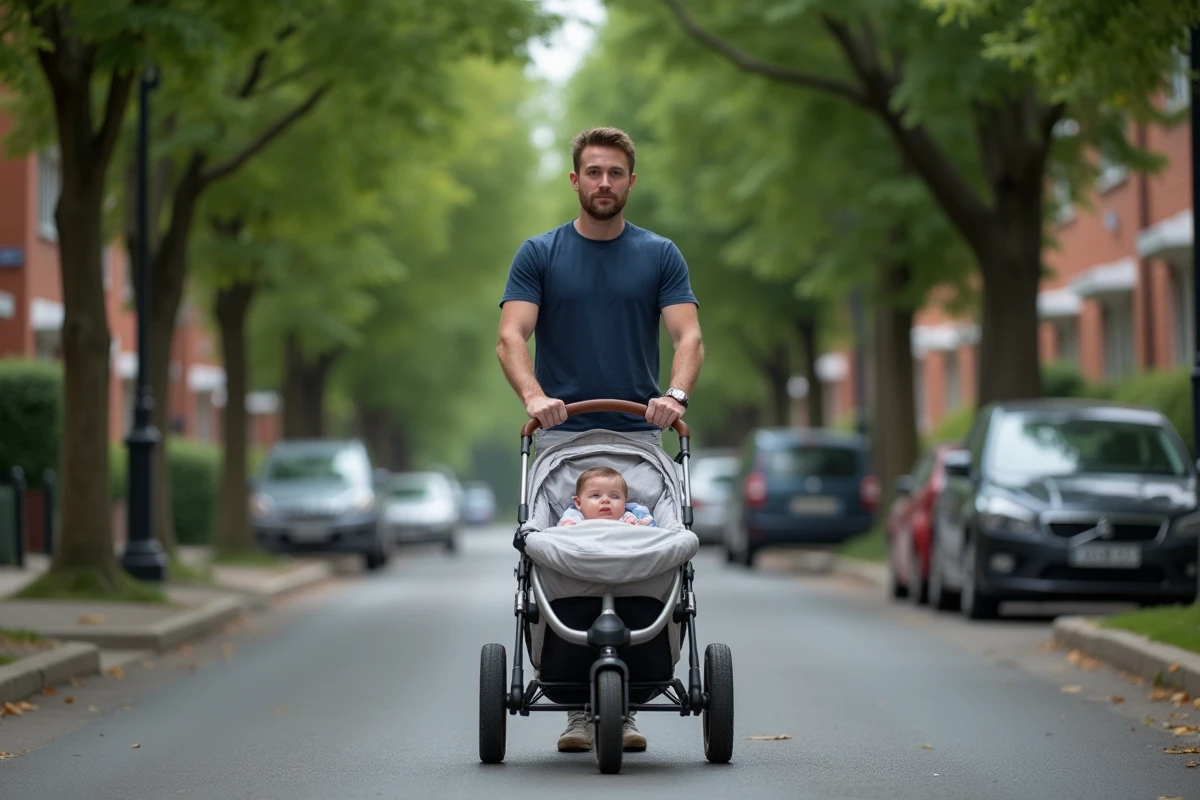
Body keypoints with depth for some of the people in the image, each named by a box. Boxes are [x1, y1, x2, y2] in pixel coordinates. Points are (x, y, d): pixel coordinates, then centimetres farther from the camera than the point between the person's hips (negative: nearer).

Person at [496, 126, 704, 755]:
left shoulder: (661, 256, 6)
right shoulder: (539, 254, 3)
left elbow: (688, 335, -6)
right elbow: (511, 336, -8)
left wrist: (676, 394, -26)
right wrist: (533, 395, -28)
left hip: (638, 437, 1)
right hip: (561, 434, -1)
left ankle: (625, 710, 8)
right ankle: (578, 710, 5)